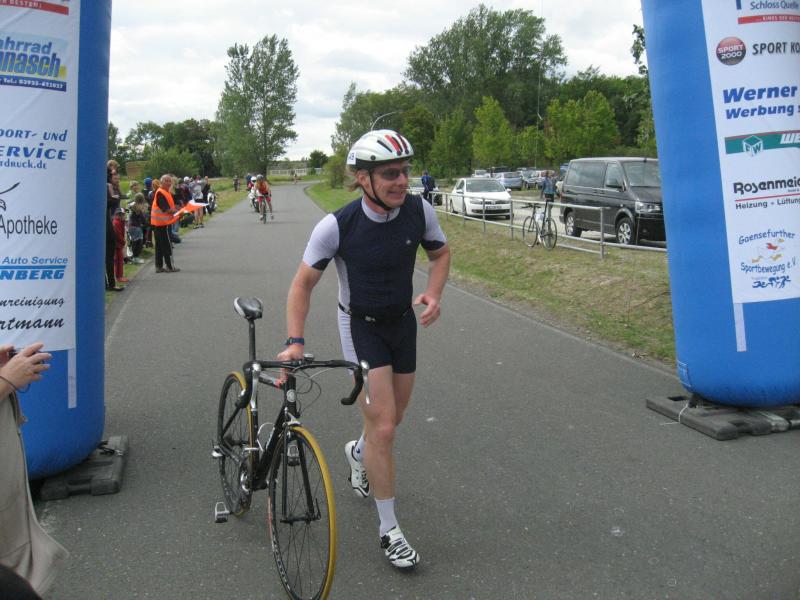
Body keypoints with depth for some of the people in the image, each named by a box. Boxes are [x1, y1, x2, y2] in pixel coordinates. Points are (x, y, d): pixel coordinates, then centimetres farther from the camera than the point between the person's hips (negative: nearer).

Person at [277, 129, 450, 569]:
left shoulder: (419, 211, -16)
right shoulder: (337, 226, -25)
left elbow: (440, 254, 3)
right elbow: (303, 284, -14)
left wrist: (433, 294, -15)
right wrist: (295, 342, -24)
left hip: (403, 321, 5)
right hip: (360, 325, -4)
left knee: (392, 418, 18)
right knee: (383, 427, -11)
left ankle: (359, 452, 55)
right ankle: (389, 529, 7)